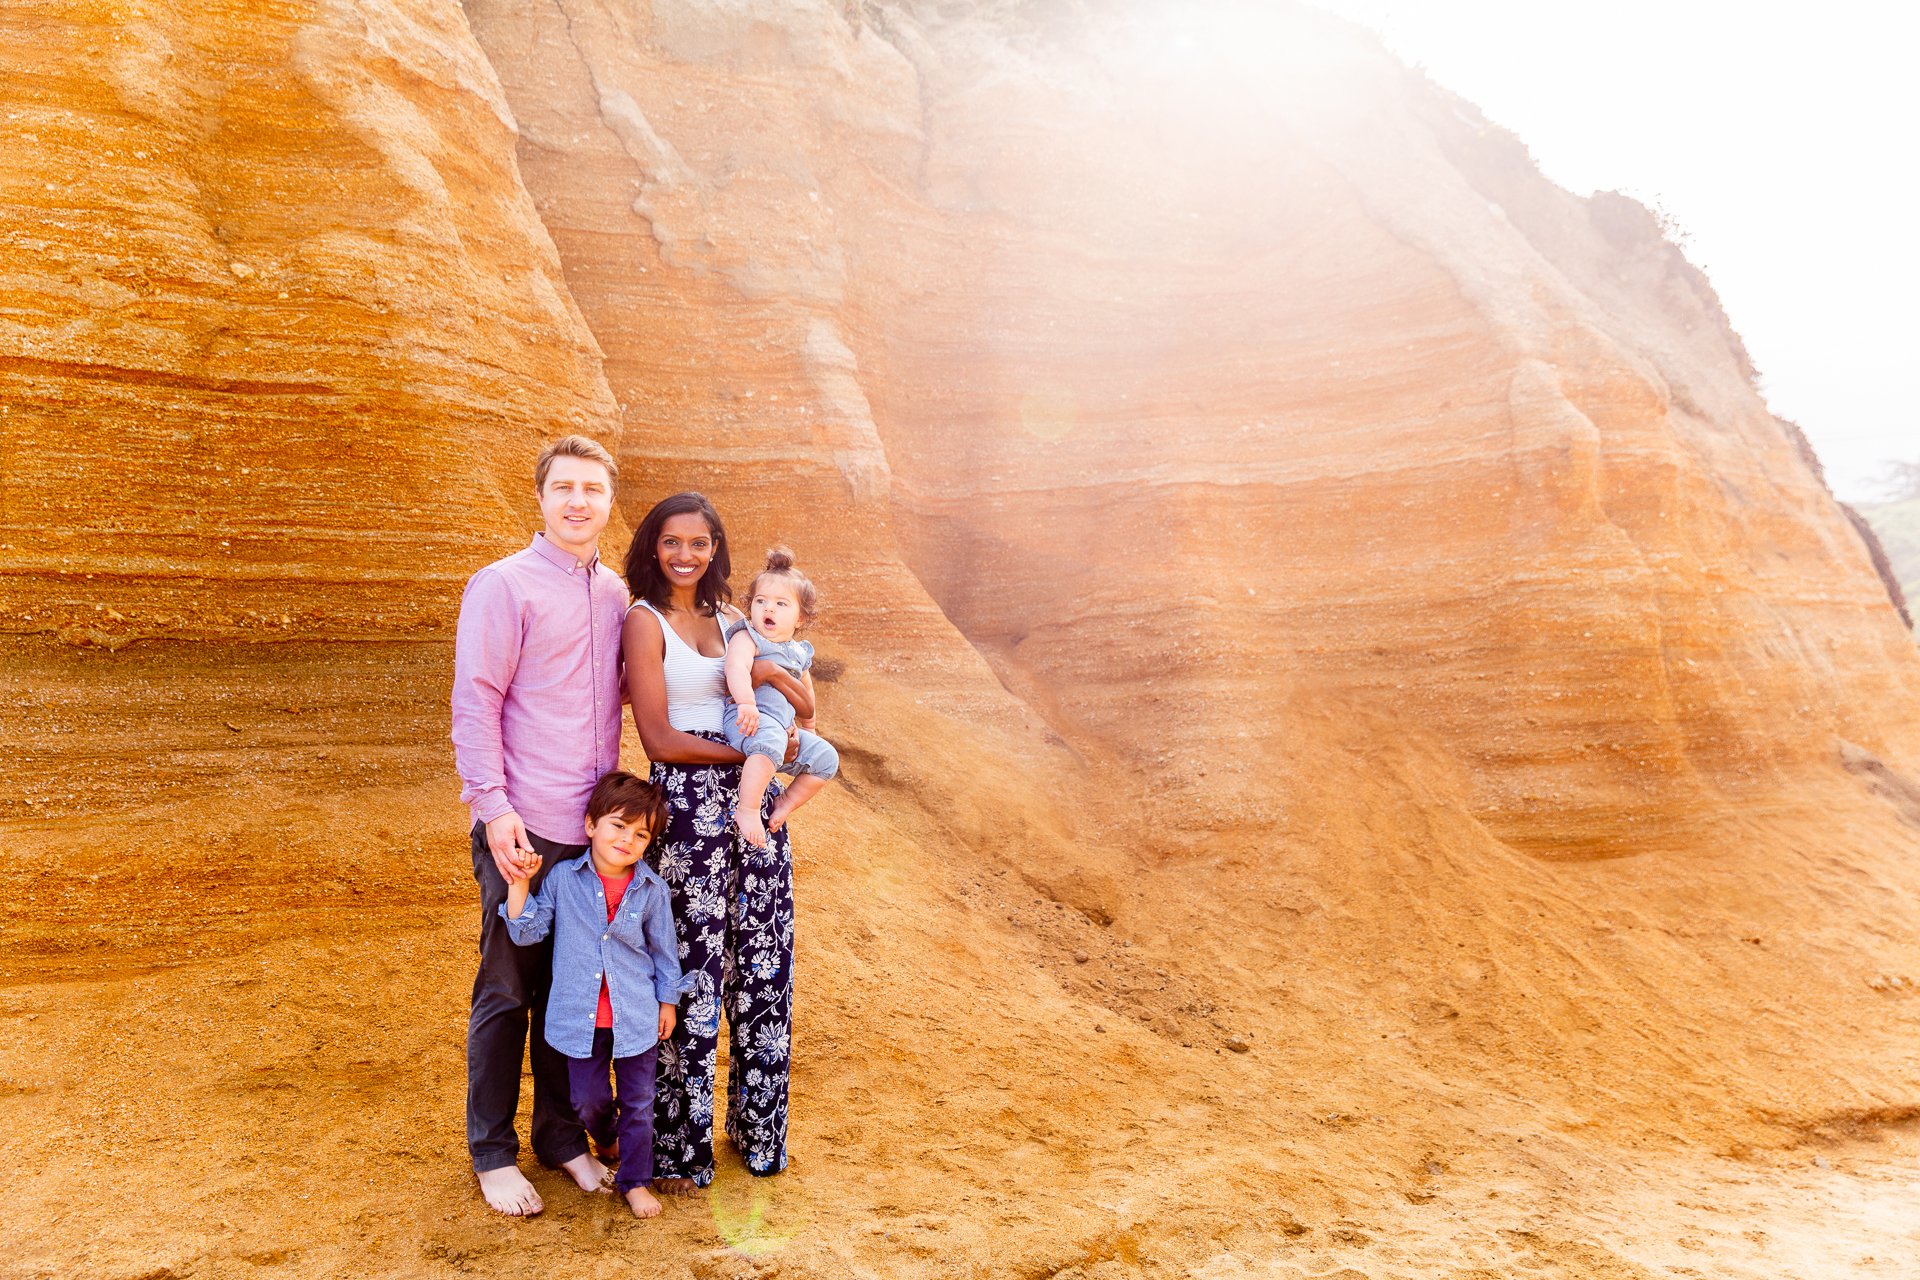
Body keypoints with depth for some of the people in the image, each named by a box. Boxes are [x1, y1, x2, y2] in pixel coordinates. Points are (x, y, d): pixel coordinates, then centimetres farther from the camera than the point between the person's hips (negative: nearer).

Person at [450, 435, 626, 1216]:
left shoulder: (615, 594, 11)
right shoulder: (504, 586, -6)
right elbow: (474, 705, -9)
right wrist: (494, 808, -16)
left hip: (594, 829, 5)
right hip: (525, 831, -5)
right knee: (508, 991, 7)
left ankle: (563, 1136, 30)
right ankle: (493, 1153, 23)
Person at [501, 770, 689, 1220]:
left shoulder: (651, 890, -7)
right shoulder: (563, 878, -8)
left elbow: (664, 950, 4)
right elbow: (526, 931, -6)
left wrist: (668, 1001, 7)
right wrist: (520, 884, -16)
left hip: (637, 1017, 0)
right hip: (581, 1018, 1)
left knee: (638, 1102, 9)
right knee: (588, 1099, 15)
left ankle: (635, 1180, 27)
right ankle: (607, 1138, 49)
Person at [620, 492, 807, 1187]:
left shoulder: (729, 617, 13)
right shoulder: (644, 621, -4)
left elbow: (803, 702, 3)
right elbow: (660, 740, -11)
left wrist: (766, 671, -16)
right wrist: (754, 750, -8)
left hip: (754, 804, 6)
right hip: (690, 805, -6)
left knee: (762, 963, 11)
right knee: (693, 967, 1)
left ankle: (759, 1127, 29)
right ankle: (679, 1146, 19)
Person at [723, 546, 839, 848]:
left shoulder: (799, 653, 20)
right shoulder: (747, 638, -3)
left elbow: (805, 695, 37)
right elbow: (736, 668, -25)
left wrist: (808, 727, 45)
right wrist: (746, 703, -42)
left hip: (785, 728, 8)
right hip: (747, 720, -8)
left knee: (825, 757, -4)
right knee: (770, 743, -38)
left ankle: (787, 802, 11)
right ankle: (747, 809, -30)